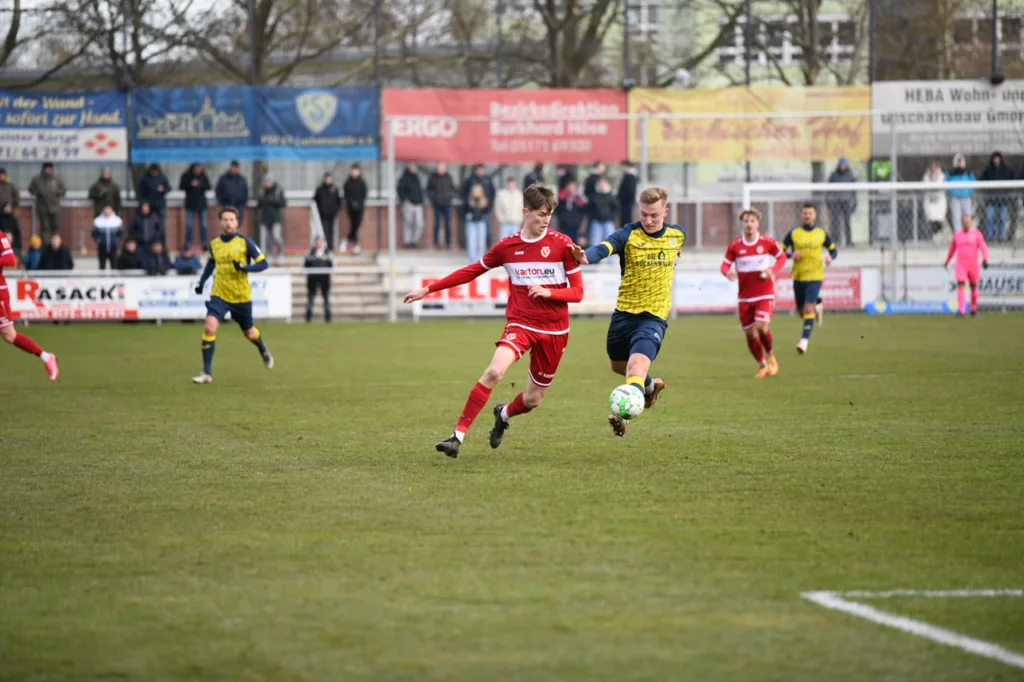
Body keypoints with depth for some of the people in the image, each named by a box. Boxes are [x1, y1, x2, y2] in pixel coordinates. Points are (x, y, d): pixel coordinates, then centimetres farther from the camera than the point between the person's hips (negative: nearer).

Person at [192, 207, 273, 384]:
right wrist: (202, 282, 13)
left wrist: (245, 267, -26)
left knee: (249, 333, 16)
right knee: (209, 328, -19)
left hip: (242, 296, -1)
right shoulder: (214, 244, 2)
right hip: (219, 295, 1)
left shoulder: (245, 242, -9)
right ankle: (207, 372, -14)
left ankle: (263, 351, 52)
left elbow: (263, 264, -9)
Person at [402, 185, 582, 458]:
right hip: (520, 323, 0)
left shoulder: (562, 244, -4)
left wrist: (548, 292, -21)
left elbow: (577, 292, -2)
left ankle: (503, 414, 44)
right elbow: (471, 272, 12)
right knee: (494, 371, -28)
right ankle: (458, 435, -22)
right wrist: (428, 289, 11)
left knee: (533, 400, 7)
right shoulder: (507, 247, 1)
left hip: (554, 331, 0)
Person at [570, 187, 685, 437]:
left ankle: (624, 413, -35)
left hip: (654, 316, -2)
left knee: (638, 363, -25)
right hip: (624, 311, 2)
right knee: (617, 364, 21)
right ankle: (650, 385, 51)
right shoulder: (628, 235, -14)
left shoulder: (677, 235, -2)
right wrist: (586, 256, -56)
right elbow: (604, 247, -37)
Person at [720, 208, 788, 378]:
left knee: (761, 327, -21)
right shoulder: (735, 245, -2)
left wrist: (773, 270, -11)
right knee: (750, 334, 4)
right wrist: (728, 272, -23)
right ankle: (762, 365, 27)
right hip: (745, 296, 2)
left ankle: (770, 356, 9)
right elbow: (725, 264, 1)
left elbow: (782, 257, 9)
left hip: (764, 294, -2)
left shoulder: (768, 242, -4)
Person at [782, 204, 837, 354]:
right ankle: (818, 305, 46)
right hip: (798, 277, 2)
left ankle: (804, 340, -14)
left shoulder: (822, 234, 3)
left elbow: (834, 250, 14)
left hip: (815, 276, -2)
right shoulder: (793, 233, 1)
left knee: (808, 309, -16)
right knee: (801, 311, 12)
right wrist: (791, 254, -15)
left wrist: (830, 257, -8)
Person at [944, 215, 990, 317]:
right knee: (960, 286, -15)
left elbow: (983, 247, -9)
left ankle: (973, 309, 30)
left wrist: (985, 259, -25)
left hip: (973, 265, -1)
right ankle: (961, 310, -21)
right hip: (961, 265, 1)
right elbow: (952, 249, 23)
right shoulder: (957, 235, 8)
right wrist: (947, 262, 31)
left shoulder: (976, 234, 0)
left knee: (973, 287, 11)